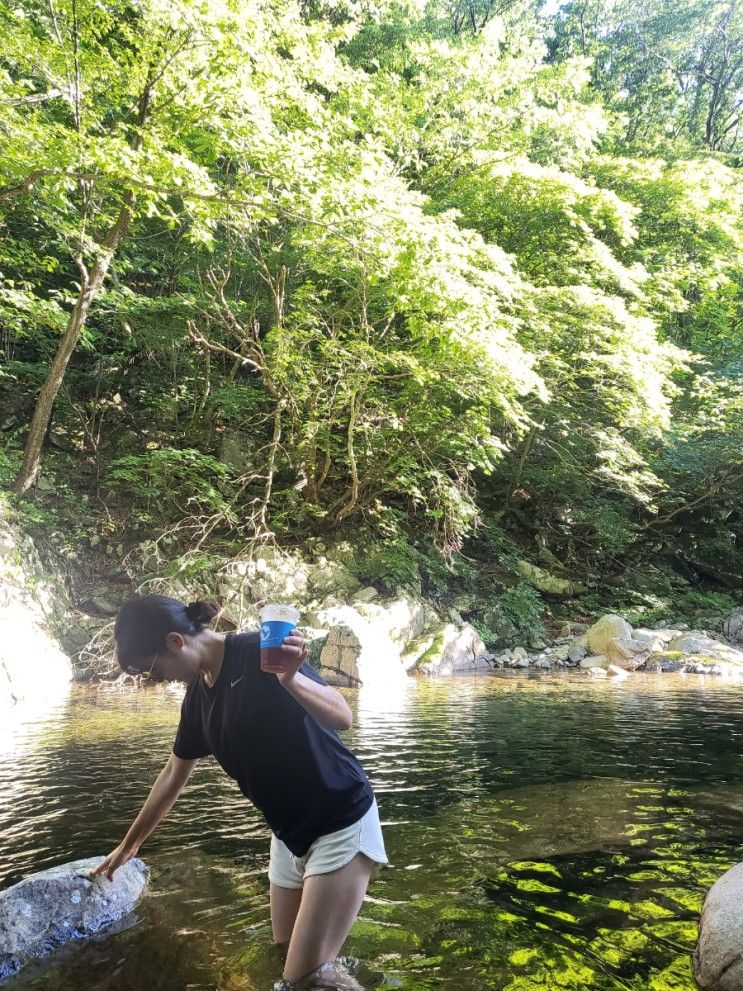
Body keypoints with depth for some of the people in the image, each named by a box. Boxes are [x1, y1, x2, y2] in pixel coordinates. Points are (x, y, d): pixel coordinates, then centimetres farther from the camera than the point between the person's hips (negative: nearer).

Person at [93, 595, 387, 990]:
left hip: (341, 823, -7)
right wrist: (129, 844, 25)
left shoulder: (258, 653, -21)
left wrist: (290, 679, -44)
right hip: (289, 832, 8)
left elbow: (342, 717, -25)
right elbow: (173, 774, 16)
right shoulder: (197, 696, 3)